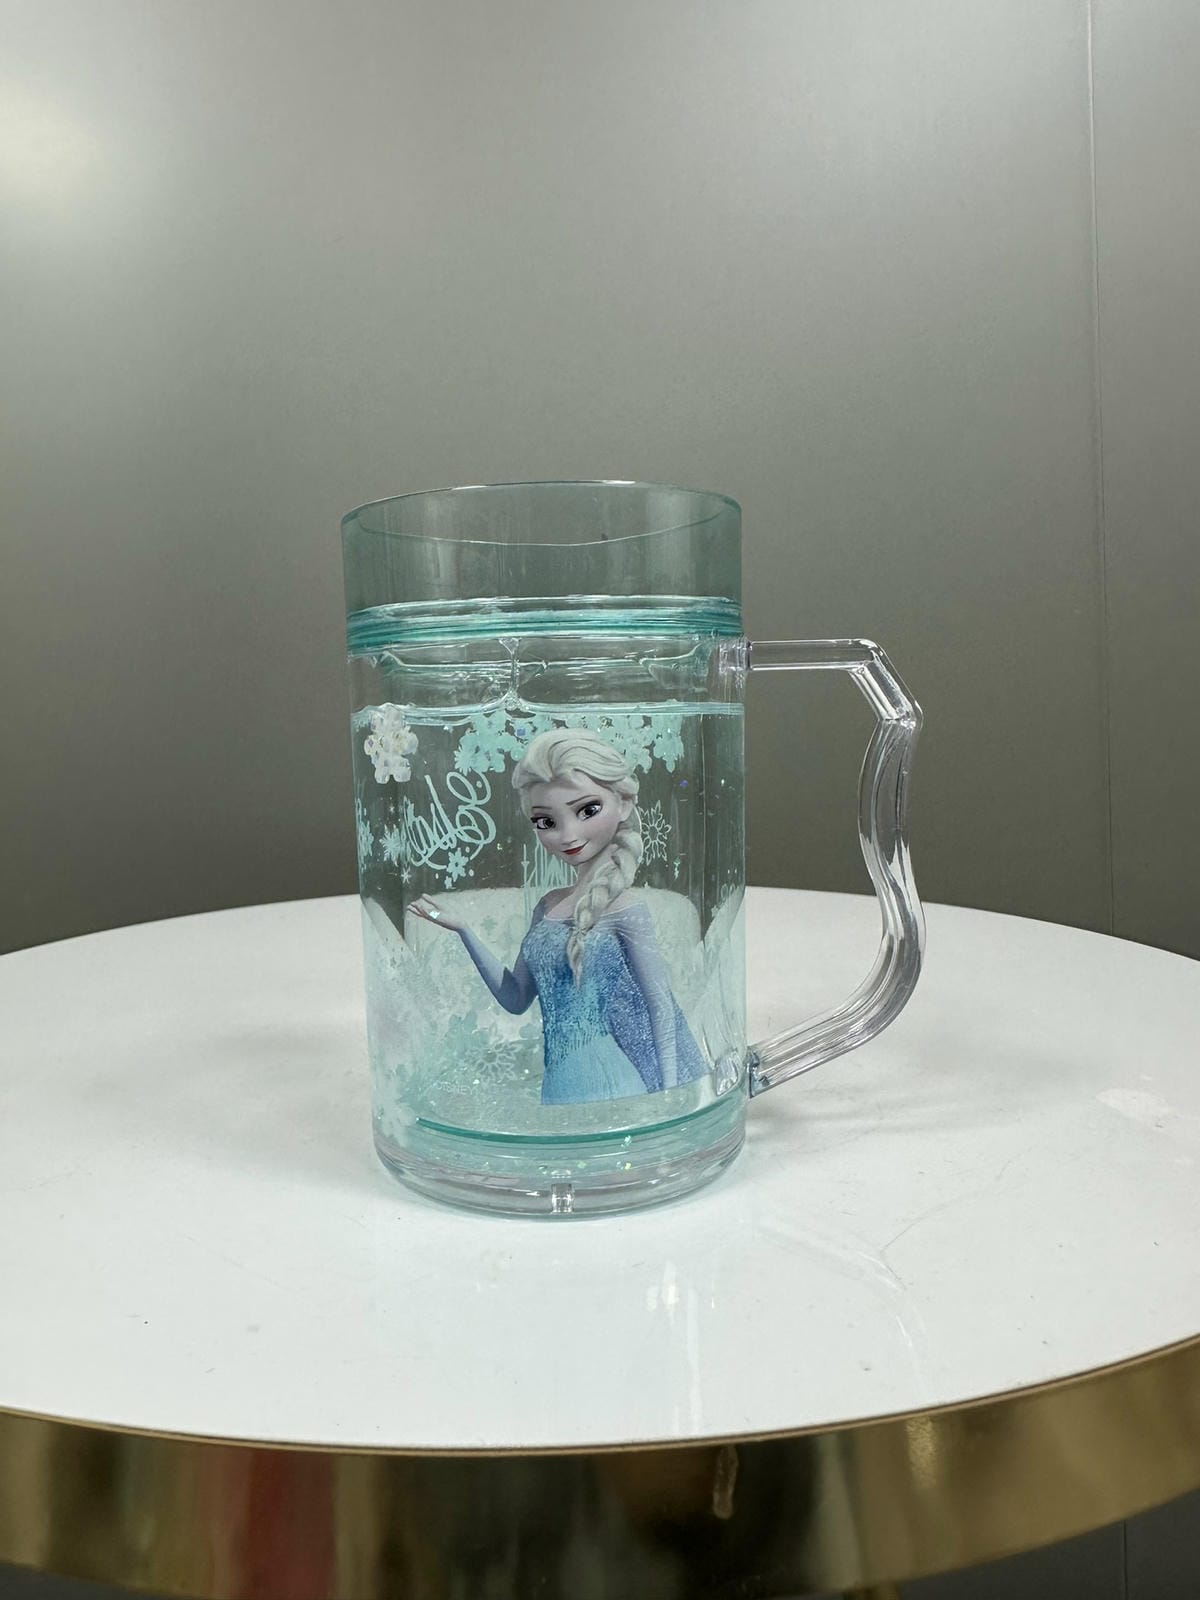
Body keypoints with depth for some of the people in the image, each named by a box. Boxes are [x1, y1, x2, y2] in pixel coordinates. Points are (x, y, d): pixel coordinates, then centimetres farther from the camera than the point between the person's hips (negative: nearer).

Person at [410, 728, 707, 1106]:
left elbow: (661, 1007, -9)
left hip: (615, 1086, -5)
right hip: (563, 1086, 5)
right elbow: (516, 997, 14)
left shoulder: (623, 910, -12)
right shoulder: (547, 908, 6)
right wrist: (463, 930, 7)